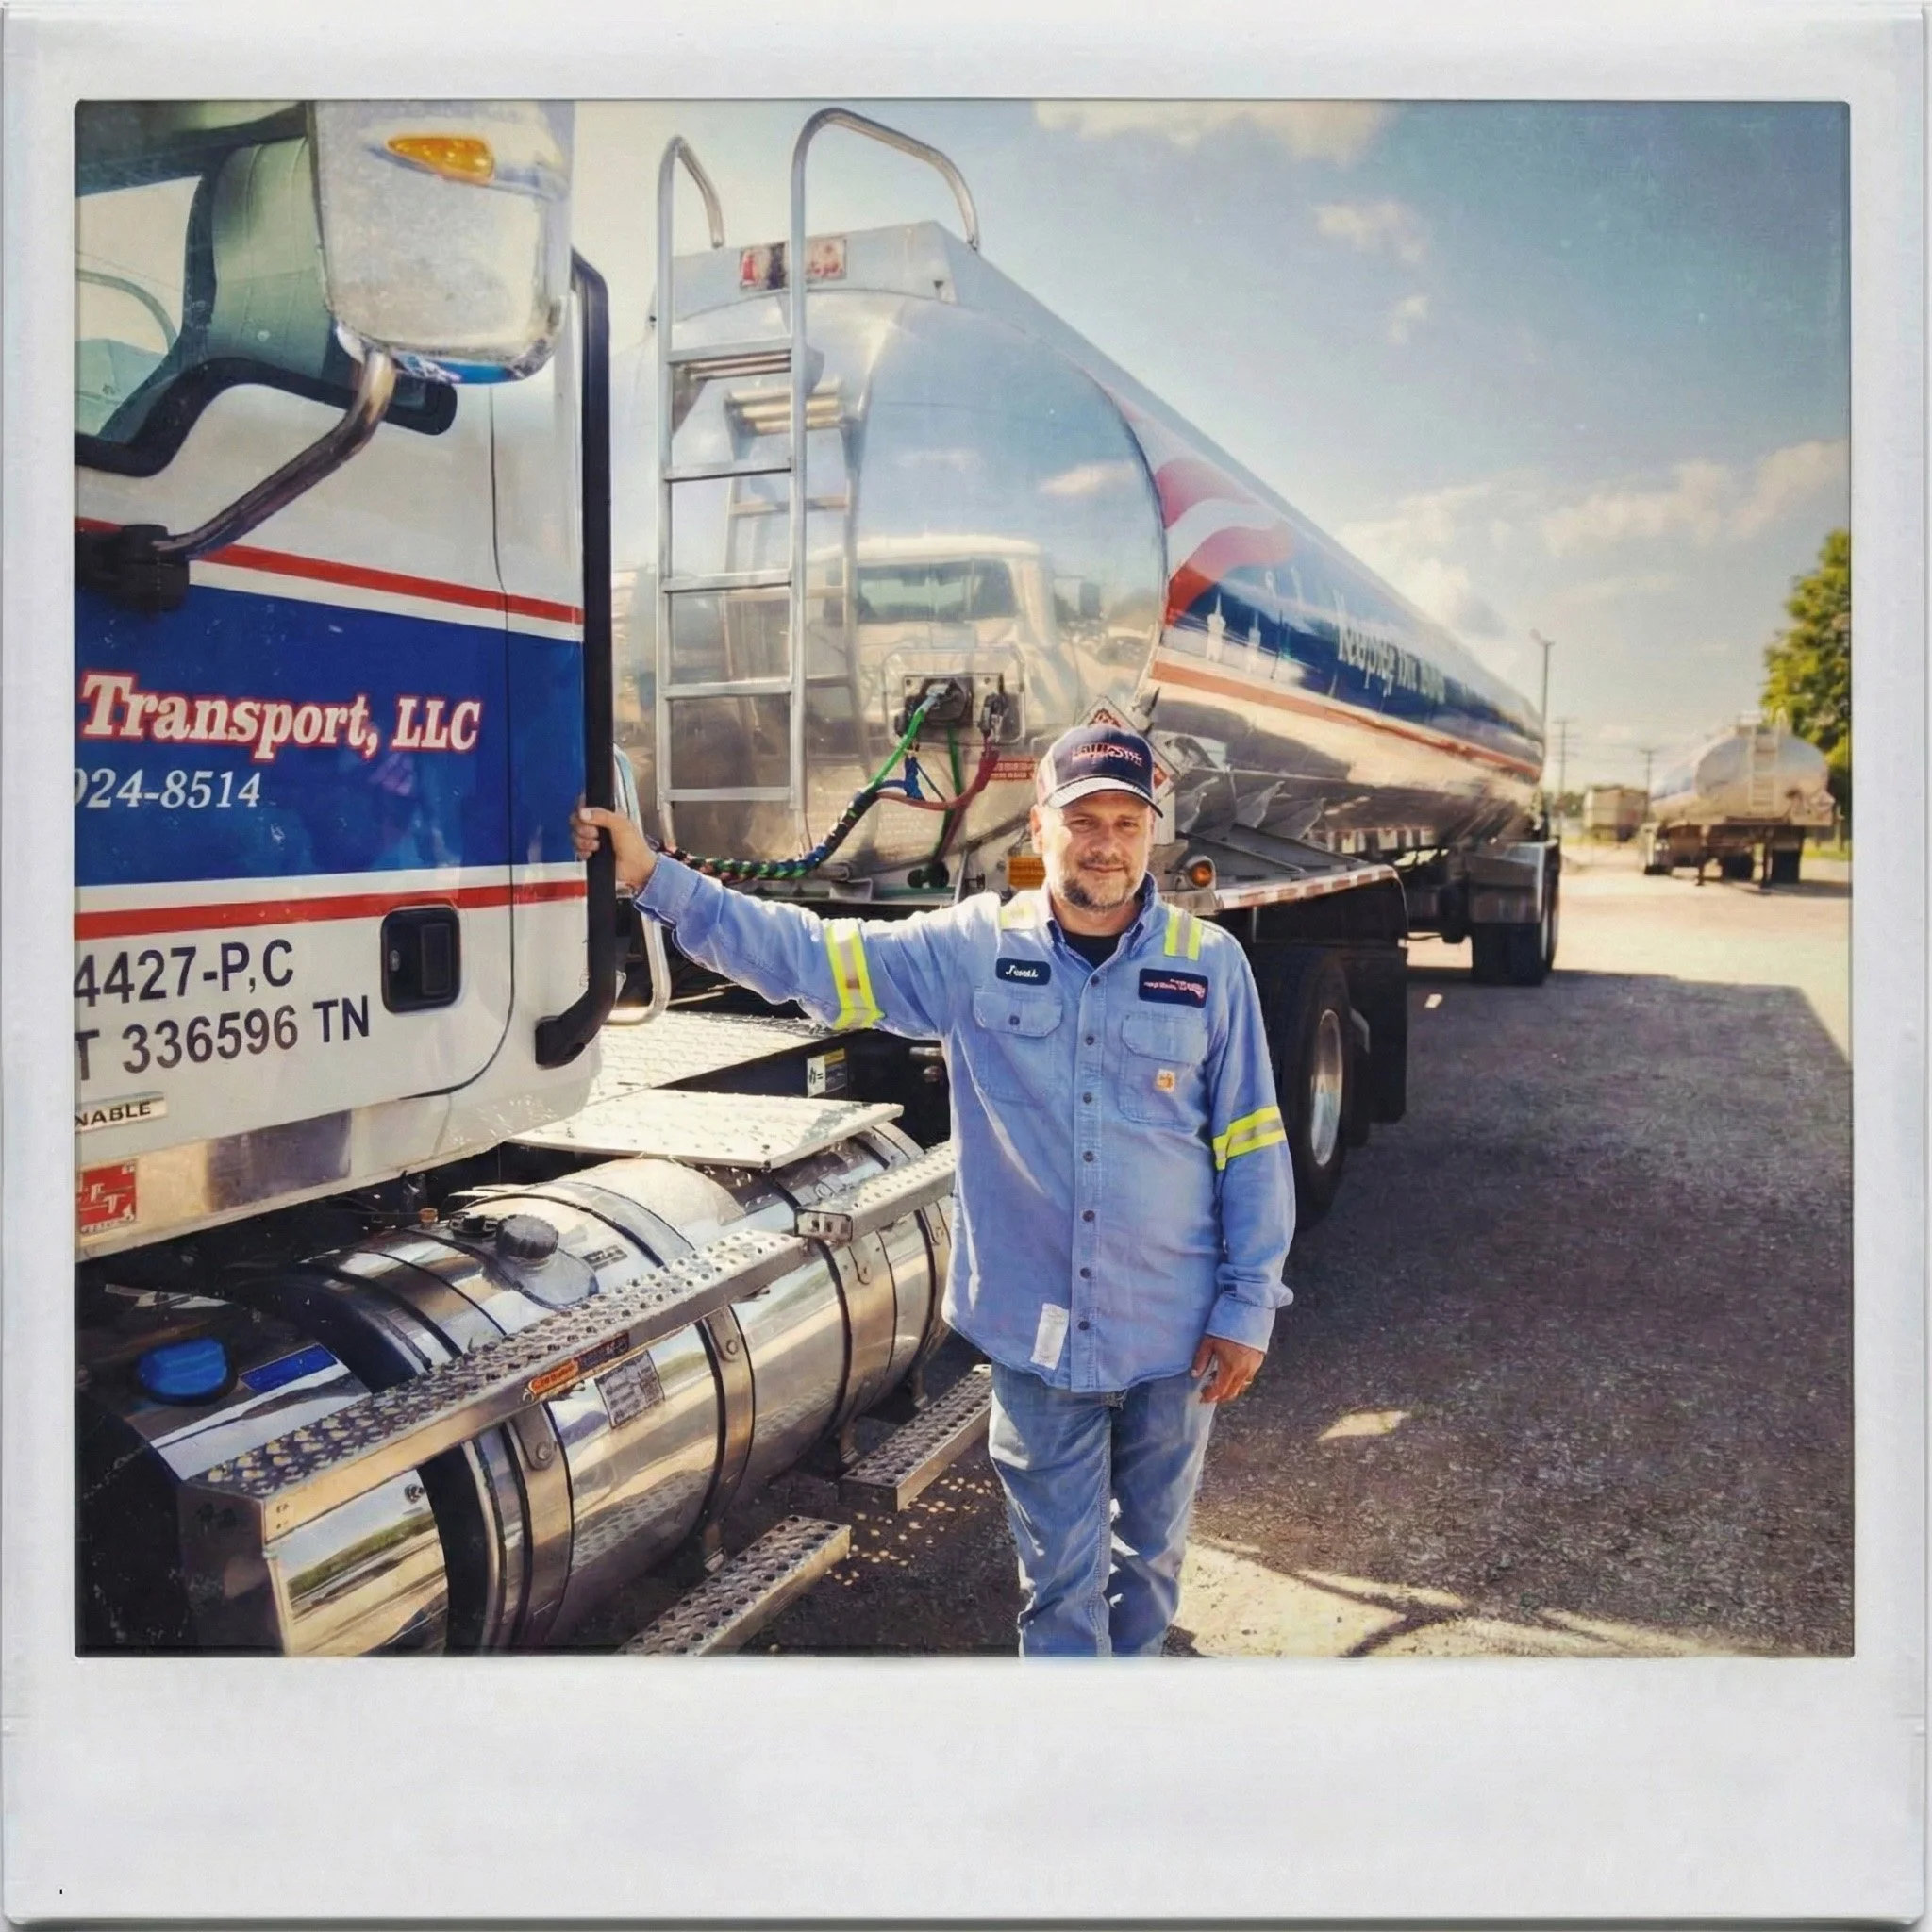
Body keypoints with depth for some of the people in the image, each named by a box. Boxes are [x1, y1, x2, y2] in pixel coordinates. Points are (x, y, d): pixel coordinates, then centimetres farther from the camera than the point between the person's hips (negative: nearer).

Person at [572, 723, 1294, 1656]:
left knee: (1151, 1547, 20)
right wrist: (655, 878, -16)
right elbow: (808, 955, -8)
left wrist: (1249, 1306, -3)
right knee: (1059, 1572, 12)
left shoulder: (1209, 963, -5)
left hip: (1174, 1334, 1)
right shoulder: (973, 948, -4)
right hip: (1038, 1332, 0)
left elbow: (1252, 1146, -2)